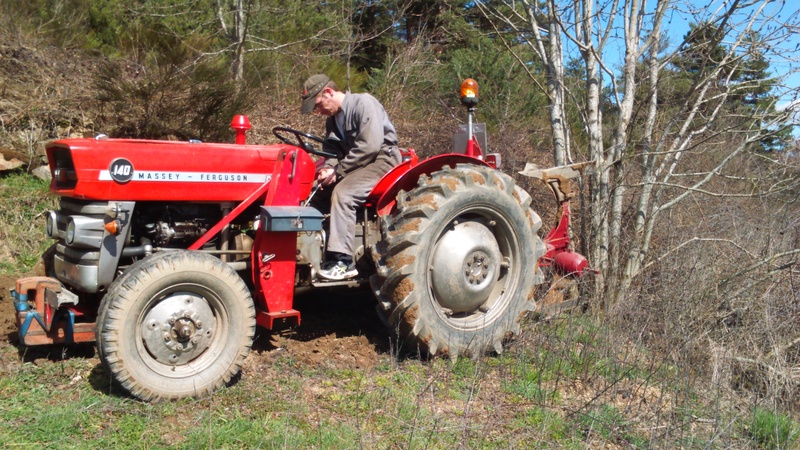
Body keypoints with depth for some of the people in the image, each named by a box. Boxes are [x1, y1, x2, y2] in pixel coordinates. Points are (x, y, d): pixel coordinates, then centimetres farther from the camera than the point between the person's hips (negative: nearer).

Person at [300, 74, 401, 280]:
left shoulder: (363, 103, -14)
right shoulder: (333, 118, 14)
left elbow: (370, 146, -23)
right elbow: (333, 148, 10)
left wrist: (338, 170, -20)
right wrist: (328, 167, -14)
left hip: (381, 159, -9)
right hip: (356, 164, 9)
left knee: (343, 191, -30)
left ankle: (343, 261, -31)